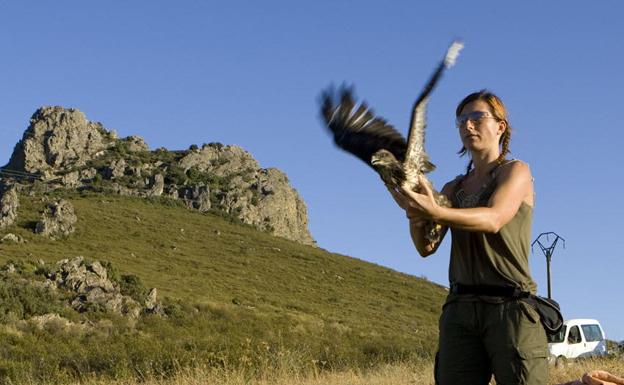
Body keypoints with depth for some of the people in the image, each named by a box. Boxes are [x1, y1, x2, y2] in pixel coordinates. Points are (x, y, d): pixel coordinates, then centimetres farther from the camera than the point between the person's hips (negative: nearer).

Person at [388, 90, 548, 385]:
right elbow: (426, 247, 8)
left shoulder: (516, 171, 6)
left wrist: (435, 213, -30)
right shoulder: (453, 188, 20)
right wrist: (416, 216, -14)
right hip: (461, 308, 4)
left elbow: (493, 219, -15)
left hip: (510, 306, -4)